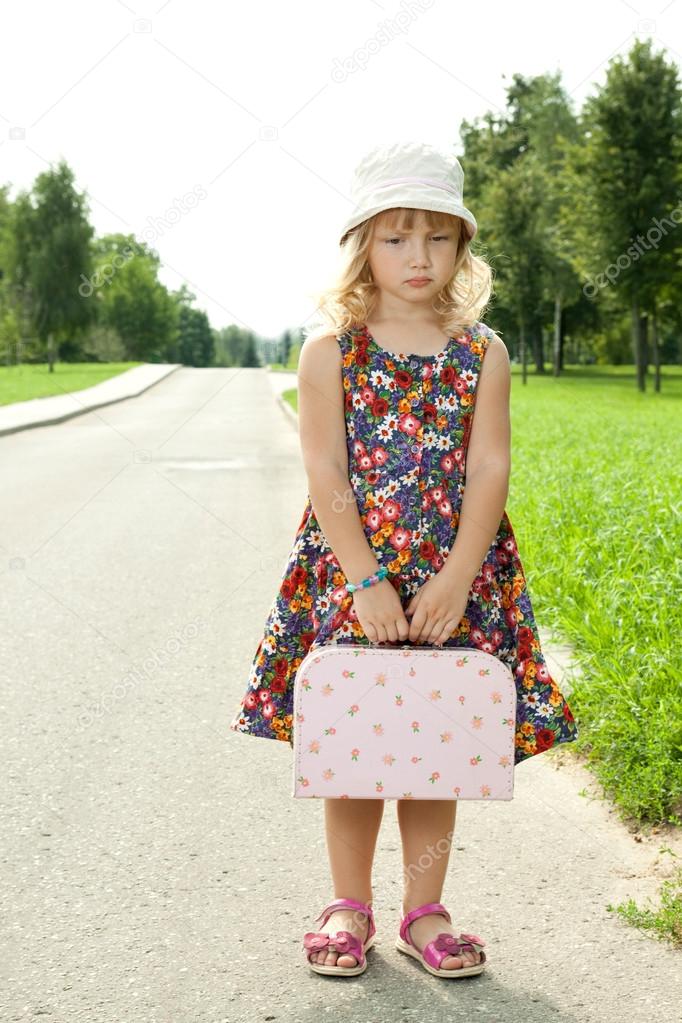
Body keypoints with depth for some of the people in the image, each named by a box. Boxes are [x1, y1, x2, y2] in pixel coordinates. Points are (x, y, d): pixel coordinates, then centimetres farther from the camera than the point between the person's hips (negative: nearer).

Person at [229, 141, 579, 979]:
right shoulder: (331, 348, -2)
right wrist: (366, 580, -16)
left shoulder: (482, 352, 2)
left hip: (452, 577, 1)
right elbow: (325, 472, -7)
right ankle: (349, 908, 22)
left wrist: (456, 578, -14)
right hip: (349, 575, -1)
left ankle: (424, 910, 22)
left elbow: (488, 470, -3)